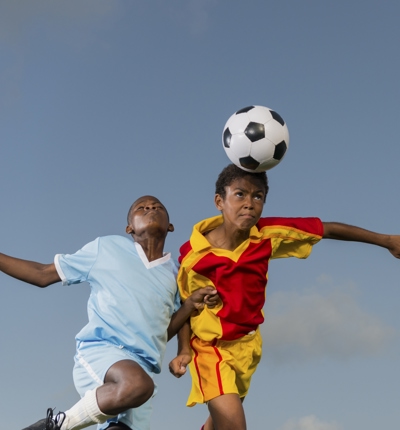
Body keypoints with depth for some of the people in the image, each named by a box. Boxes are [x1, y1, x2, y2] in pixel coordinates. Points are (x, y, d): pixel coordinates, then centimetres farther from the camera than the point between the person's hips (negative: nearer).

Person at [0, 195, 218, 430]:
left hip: (142, 366, 5)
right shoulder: (106, 248, 11)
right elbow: (43, 274, 16)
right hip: (99, 350, -4)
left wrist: (192, 303, 6)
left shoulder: (175, 274, 19)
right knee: (138, 384, -38)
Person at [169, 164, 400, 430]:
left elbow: (328, 229, -7)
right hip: (209, 346, -4)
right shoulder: (193, 254, -23)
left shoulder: (269, 235, -17)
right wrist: (184, 351, -20)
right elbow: (185, 305, -9)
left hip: (247, 344, 4)